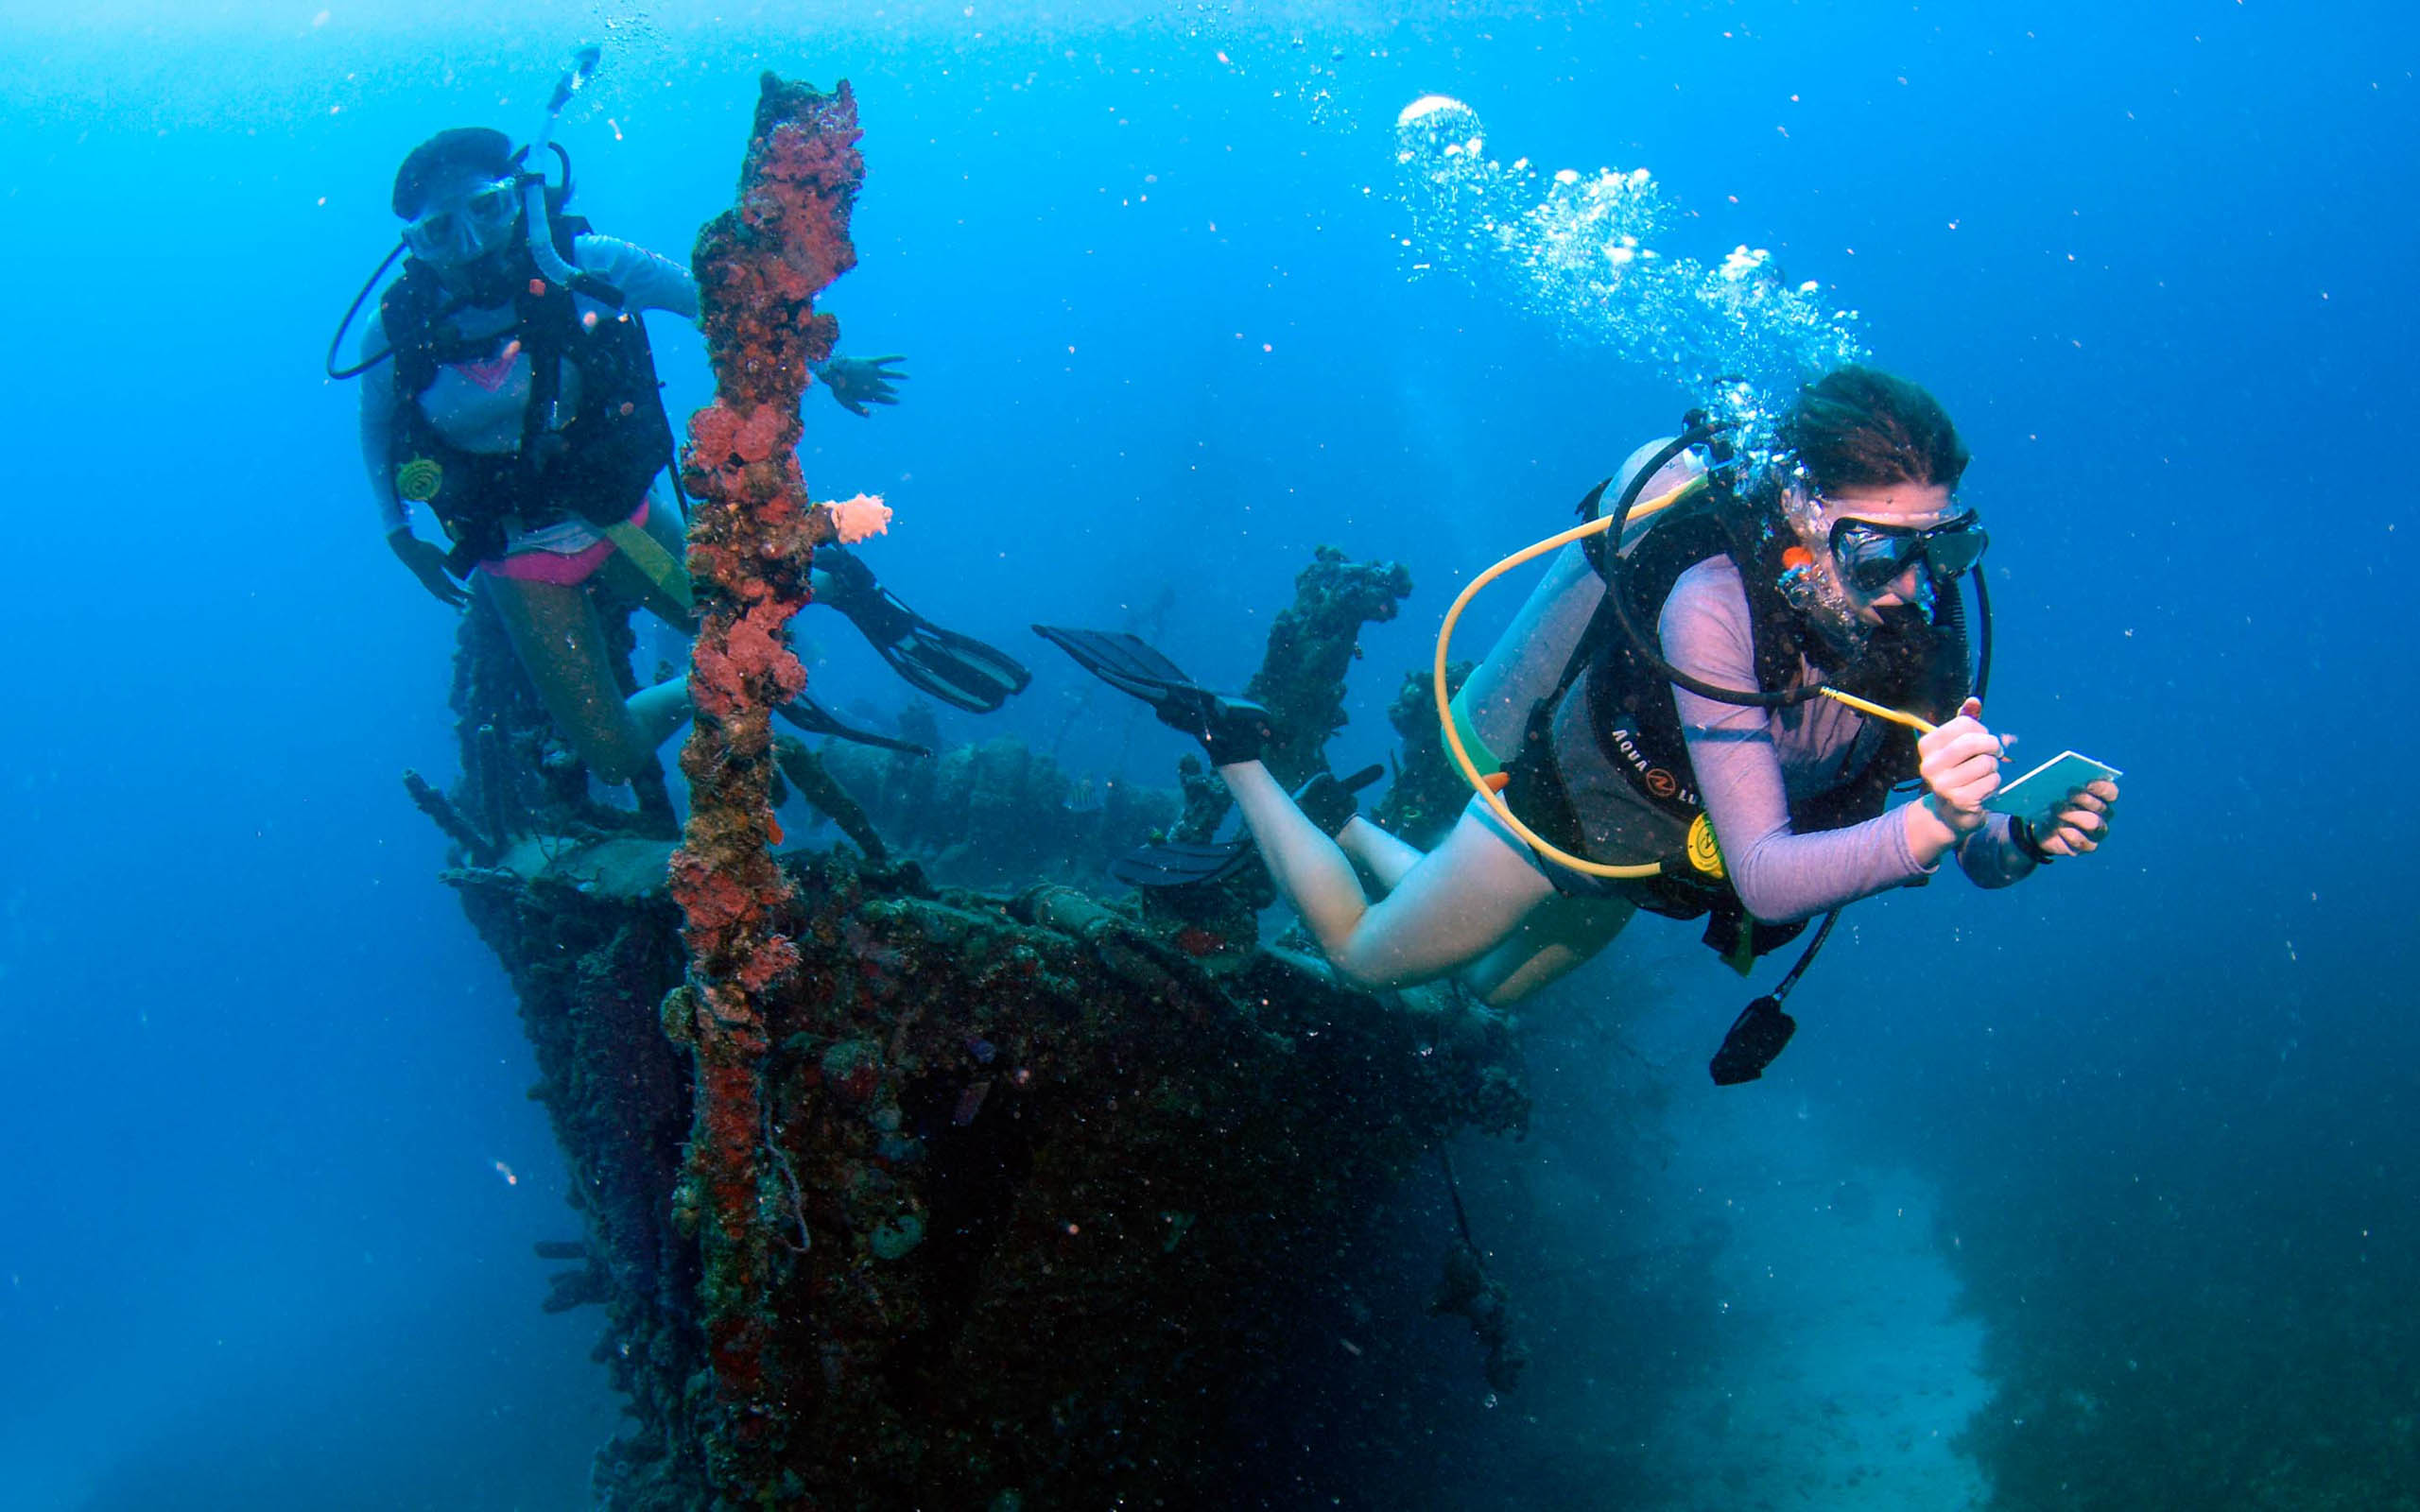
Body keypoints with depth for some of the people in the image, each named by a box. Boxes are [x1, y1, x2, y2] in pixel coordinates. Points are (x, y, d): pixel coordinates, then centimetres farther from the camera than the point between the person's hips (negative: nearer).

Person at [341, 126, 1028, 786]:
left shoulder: (578, 267, -17)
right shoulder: (396, 333, -14)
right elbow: (376, 425, 8)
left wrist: (823, 363, -9)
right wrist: (399, 535, 4)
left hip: (620, 515, 0)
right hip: (519, 559, 1)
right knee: (616, 758, 0)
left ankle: (837, 581, 27)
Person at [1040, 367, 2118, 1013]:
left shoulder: (1913, 609, -21)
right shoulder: (1716, 602, -38)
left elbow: (1976, 853, -16)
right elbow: (1761, 879, -40)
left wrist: (2027, 839, -39)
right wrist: (1926, 825, -55)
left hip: (1643, 849, 6)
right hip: (1568, 802, -6)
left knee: (1495, 988, 30)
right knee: (1362, 956, 16)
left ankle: (1336, 820, 50)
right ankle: (1230, 744, 30)